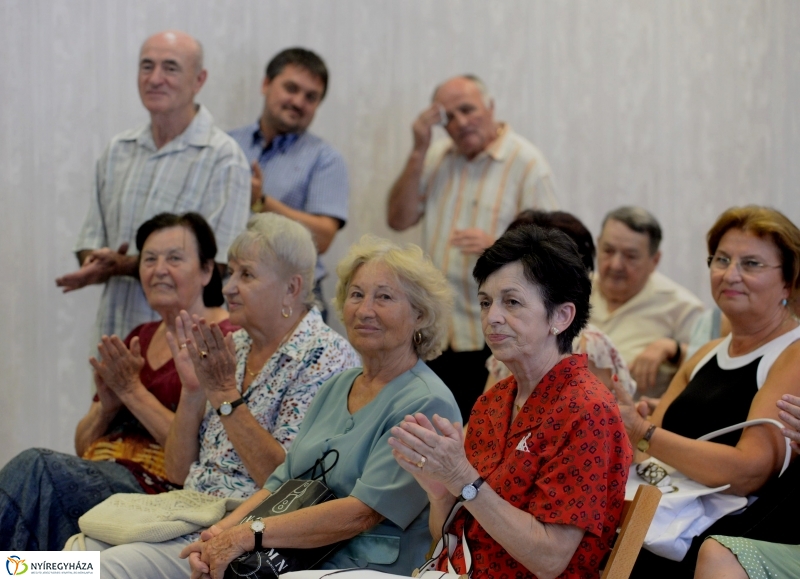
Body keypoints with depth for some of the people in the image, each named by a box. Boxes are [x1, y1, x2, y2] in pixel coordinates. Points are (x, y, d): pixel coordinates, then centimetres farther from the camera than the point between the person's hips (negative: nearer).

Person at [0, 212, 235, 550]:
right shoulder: (139, 339, 22)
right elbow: (83, 446, 23)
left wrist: (133, 391, -10)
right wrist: (106, 406, 1)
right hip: (97, 480, 7)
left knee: (34, 468, -28)